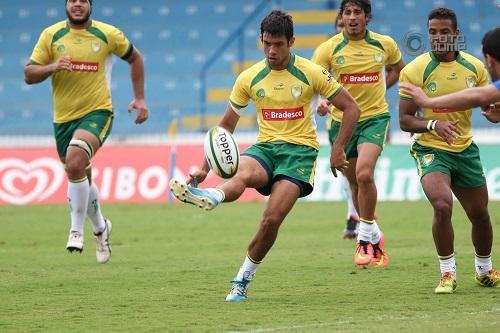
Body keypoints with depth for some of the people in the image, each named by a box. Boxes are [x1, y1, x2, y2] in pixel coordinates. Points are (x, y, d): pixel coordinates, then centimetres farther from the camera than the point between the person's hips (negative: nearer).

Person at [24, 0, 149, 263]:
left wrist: (140, 99, 9)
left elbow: (134, 58, 14)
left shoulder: (107, 34, -2)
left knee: (75, 163, -29)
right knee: (82, 178, 15)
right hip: (63, 118, 4)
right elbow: (29, 75, 0)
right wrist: (52, 67, -20)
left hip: (97, 113, -4)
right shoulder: (51, 35, 1)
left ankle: (77, 230, -16)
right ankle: (100, 227, 42)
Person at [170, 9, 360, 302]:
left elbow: (351, 108, 3)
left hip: (300, 150, -2)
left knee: (272, 219, -21)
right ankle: (205, 198, -68)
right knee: (243, 174, -36)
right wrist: (206, 167, 7)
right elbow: (227, 124, 15)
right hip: (265, 147, 2)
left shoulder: (311, 73, -2)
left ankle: (243, 280, -4)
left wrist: (338, 150, -7)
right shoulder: (250, 78, 6)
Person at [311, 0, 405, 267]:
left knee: (364, 173, -24)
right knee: (355, 182, 12)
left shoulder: (385, 44, -3)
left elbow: (398, 68, 19)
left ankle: (365, 238, -12)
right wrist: (321, 101, -34)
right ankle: (374, 236, 34)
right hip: (341, 121, 2)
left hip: (374, 117, -2)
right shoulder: (329, 49, -8)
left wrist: (378, 90, 5)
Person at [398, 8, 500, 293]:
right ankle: (448, 274, -11)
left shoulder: (474, 67, 0)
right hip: (431, 151, -4)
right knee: (443, 206, -27)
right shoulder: (415, 70, -11)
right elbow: (405, 120, -10)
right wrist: (434, 124, -29)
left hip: (465, 150, 4)